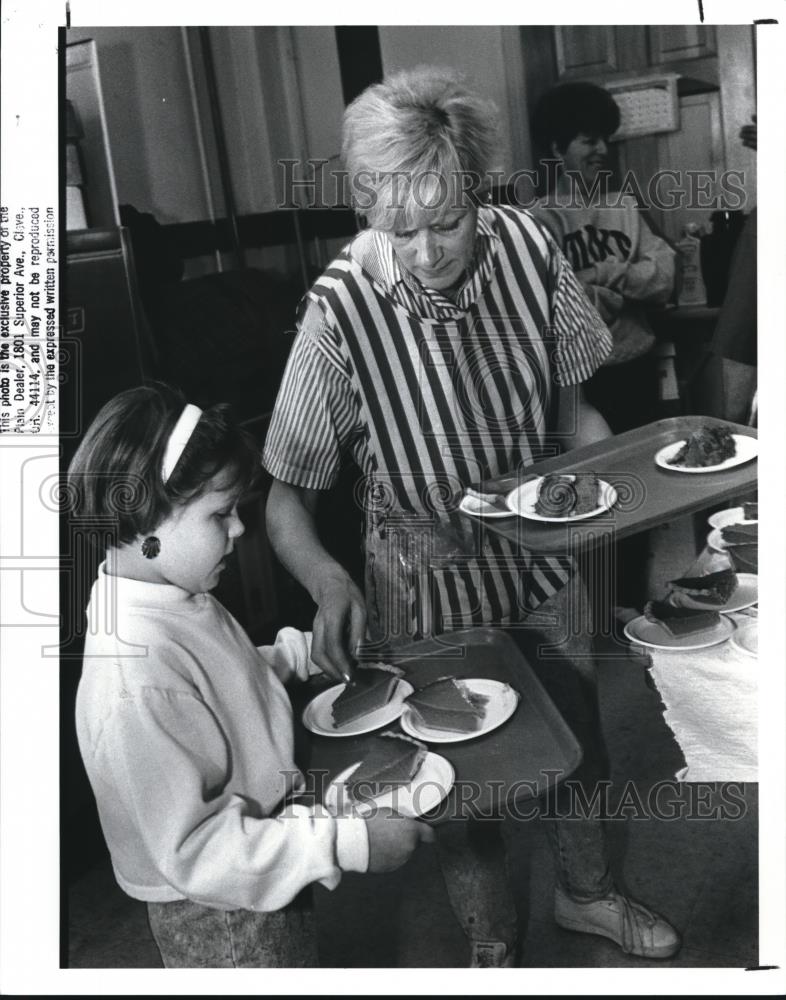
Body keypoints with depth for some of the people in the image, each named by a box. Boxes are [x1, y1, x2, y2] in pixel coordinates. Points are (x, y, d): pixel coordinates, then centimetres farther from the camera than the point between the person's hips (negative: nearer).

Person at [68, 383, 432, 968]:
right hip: (224, 924, -9)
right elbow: (192, 850, -31)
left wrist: (302, 652, 1)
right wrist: (349, 842, -32)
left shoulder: (172, 599, -8)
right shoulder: (136, 688, -37)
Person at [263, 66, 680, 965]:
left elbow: (571, 404, 0)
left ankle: (584, 890, 54)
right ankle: (491, 942, 45)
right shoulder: (339, 313, -26)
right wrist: (327, 579, -35)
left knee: (578, 732, 22)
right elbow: (287, 494, -18)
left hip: (542, 553, 4)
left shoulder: (527, 247, -16)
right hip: (430, 583, -3)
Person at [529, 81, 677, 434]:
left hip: (638, 368, 5)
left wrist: (604, 274, -14)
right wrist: (631, 287, -7)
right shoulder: (542, 218, -9)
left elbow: (665, 280, -2)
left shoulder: (625, 207, 7)